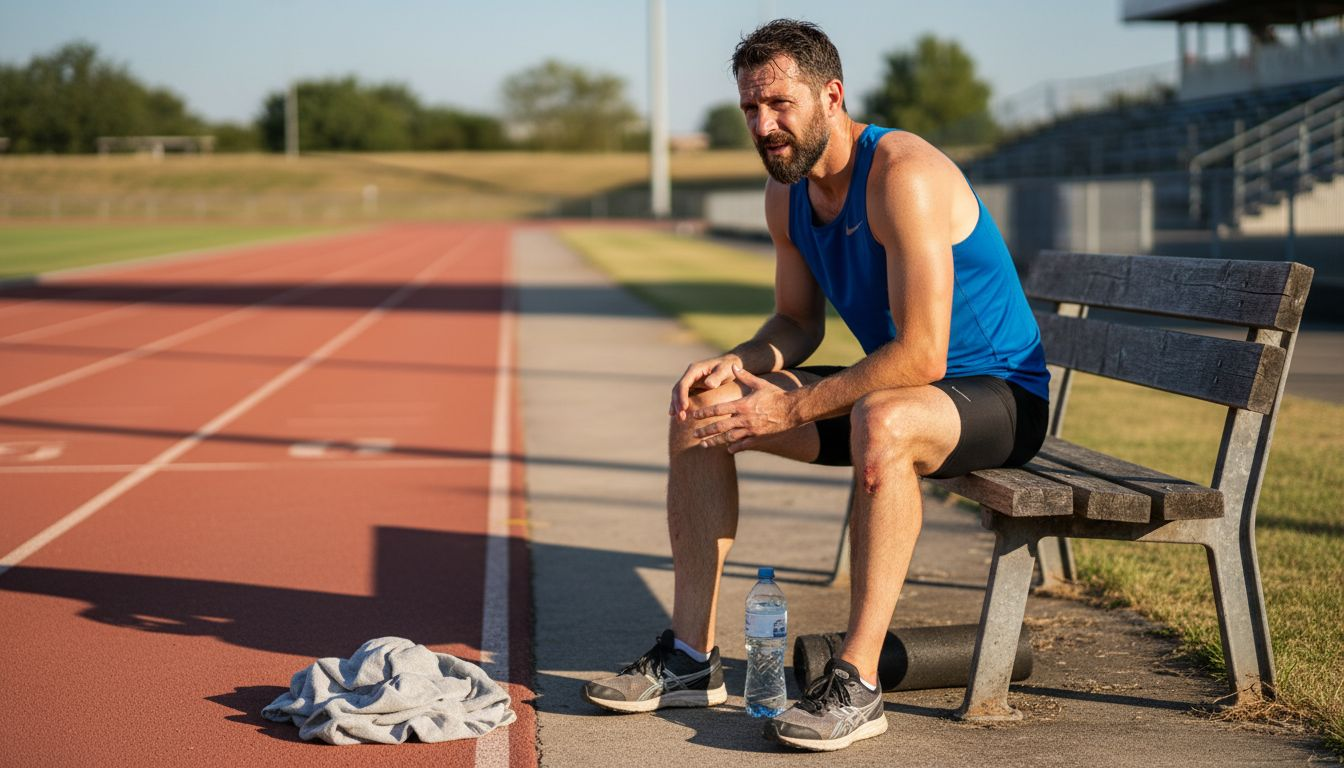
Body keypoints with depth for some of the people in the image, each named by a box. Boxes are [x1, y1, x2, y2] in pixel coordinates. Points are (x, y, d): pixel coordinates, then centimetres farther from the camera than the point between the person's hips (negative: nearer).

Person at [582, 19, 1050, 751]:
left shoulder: (902, 175, -26)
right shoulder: (787, 194, 2)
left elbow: (922, 355, -30)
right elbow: (799, 323, 13)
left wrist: (791, 408, -28)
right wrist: (736, 363, -9)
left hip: (998, 396, -9)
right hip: (888, 385, 9)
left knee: (881, 423, -42)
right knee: (697, 409, 1)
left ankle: (856, 682, -33)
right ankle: (691, 656, 2)